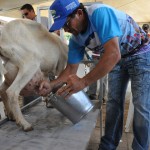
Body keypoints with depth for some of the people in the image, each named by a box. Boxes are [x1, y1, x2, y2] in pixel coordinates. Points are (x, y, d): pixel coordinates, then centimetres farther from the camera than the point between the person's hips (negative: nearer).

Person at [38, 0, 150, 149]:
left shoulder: (100, 13, -32)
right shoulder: (76, 39, -9)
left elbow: (113, 54, -41)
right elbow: (71, 68, -3)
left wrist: (84, 81, -42)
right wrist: (52, 84, -18)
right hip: (118, 59, 6)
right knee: (113, 102, 6)